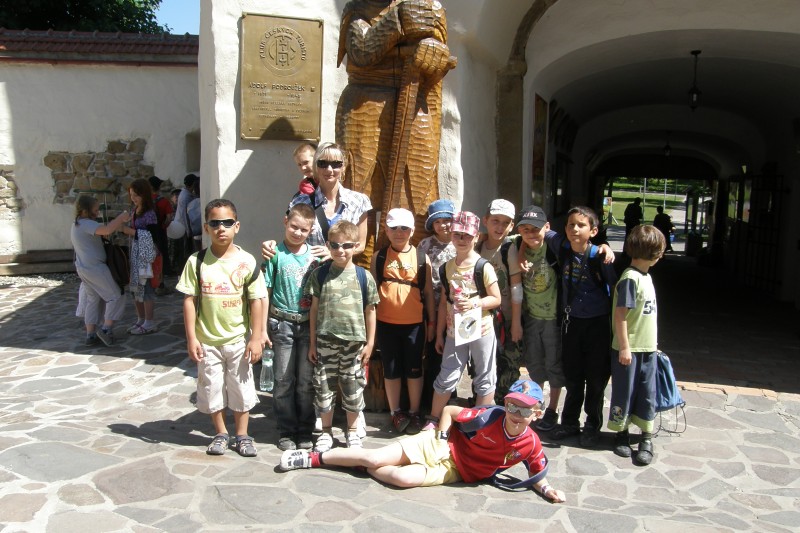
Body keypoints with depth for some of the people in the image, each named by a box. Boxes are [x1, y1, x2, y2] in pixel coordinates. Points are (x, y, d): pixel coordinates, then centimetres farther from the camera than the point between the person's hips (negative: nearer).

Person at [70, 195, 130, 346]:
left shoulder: (77, 225, 17)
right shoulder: (87, 224, -17)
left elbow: (103, 233, 13)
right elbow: (106, 230, -33)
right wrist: (121, 217, -21)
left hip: (83, 268, 10)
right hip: (95, 268, -10)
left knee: (93, 300, 16)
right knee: (116, 296, 1)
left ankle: (91, 335, 17)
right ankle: (107, 328, -3)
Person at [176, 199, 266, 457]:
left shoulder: (246, 261, -7)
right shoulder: (197, 261, -5)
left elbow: (256, 300, -5)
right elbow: (189, 300, -3)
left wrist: (256, 338, -6)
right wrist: (191, 338, -7)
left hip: (239, 339, 0)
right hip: (207, 340, 1)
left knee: (241, 389, 10)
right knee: (212, 388, 12)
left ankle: (242, 435, 26)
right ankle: (220, 434, 30)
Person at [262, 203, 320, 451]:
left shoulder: (315, 254, 2)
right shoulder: (276, 254, -5)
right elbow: (265, 292, -4)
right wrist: (262, 328, -6)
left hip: (309, 325, 2)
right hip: (282, 325, -2)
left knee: (307, 382, 9)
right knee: (283, 381, 8)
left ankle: (305, 431, 22)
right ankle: (286, 431, 21)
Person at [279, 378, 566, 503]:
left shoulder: (532, 445, -11)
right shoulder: (490, 417, -19)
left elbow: (537, 474, 6)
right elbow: (449, 410, -6)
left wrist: (547, 489, -13)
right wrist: (442, 440, -13)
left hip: (453, 471, 2)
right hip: (441, 446, -1)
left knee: (402, 478, -25)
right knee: (376, 457, -11)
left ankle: (365, 466, 6)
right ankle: (313, 458, 7)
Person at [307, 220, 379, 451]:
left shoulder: (364, 276, -1)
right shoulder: (320, 274, 0)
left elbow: (370, 311, 4)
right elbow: (314, 309, 4)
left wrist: (369, 343, 3)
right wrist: (312, 343, 4)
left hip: (354, 341, 0)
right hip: (325, 341, 1)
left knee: (353, 389, 10)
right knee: (323, 387, 8)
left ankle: (352, 430, 30)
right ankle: (326, 430, 27)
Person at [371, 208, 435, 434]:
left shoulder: (422, 258, 1)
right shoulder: (379, 257, 2)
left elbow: (428, 291, 5)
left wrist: (432, 321, 5)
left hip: (414, 324, 0)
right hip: (386, 323, 1)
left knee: (414, 369, 10)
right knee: (391, 370, 11)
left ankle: (414, 413, 24)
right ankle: (395, 412, 25)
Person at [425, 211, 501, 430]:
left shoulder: (483, 267, -10)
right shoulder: (447, 267, 3)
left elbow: (496, 299, -7)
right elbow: (444, 302, 9)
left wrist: (474, 303, -25)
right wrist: (439, 334, 10)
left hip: (481, 330, -3)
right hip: (454, 331, 3)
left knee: (484, 379, 8)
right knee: (446, 377, 7)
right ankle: (434, 419, 23)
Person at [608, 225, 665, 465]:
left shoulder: (646, 276, 9)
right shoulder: (630, 278, -18)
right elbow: (620, 315, -20)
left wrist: (653, 342, 20)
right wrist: (624, 347, -19)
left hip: (647, 348, 8)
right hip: (628, 349, -8)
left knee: (647, 393, 12)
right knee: (624, 392, 6)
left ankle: (646, 438, 21)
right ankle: (621, 433, 21)